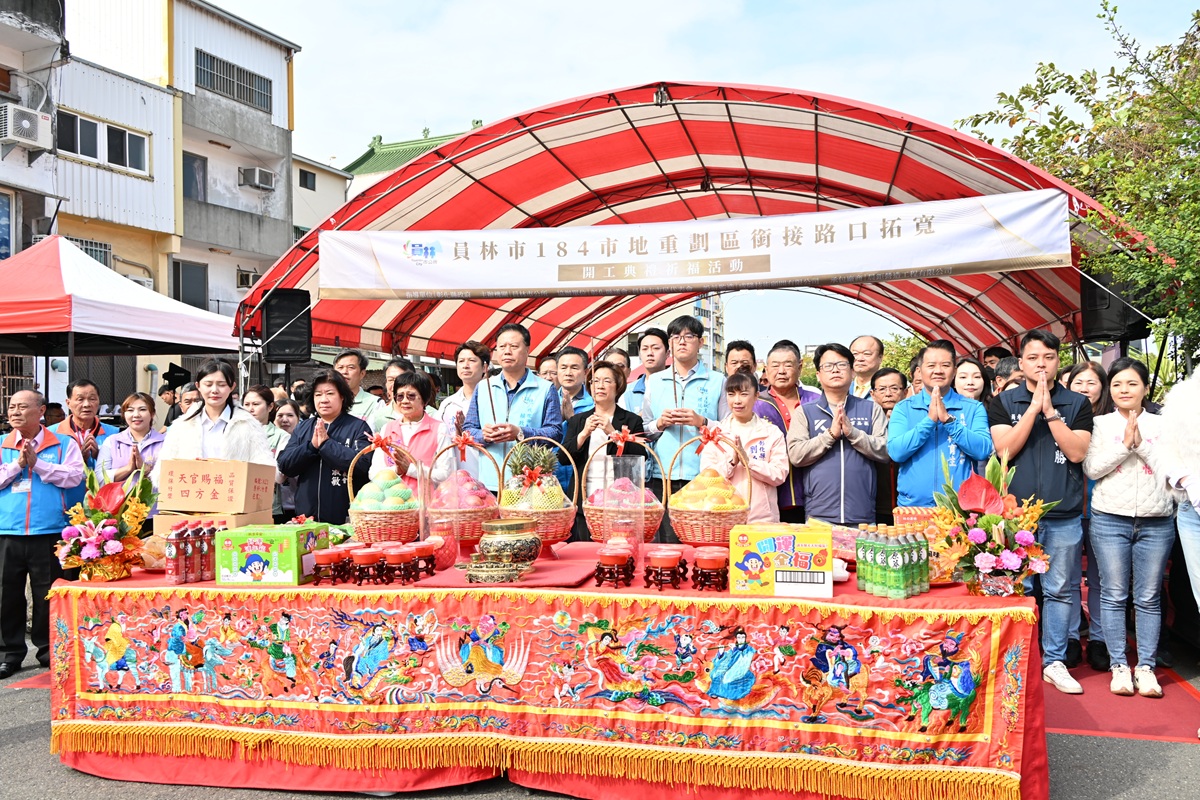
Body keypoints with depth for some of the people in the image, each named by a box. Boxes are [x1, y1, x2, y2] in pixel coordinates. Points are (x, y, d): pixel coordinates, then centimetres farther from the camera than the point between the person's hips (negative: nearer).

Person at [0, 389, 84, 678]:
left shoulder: (63, 444, 4)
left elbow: (74, 476, -9)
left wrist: (37, 463, -11)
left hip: (49, 532, -2)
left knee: (48, 594, 6)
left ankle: (48, 648, 20)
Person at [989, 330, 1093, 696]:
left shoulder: (1077, 404, 7)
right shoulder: (1003, 402, 6)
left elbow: (1077, 452, -5)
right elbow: (1005, 449, -7)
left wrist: (1050, 411, -10)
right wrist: (1034, 407, -10)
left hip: (1064, 515, 1)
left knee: (1059, 590, 5)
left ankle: (1054, 661, 16)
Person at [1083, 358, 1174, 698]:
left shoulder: (1161, 425, 8)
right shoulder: (1100, 424, 6)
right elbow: (1091, 468, -4)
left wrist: (1141, 445, -9)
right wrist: (1125, 444, -11)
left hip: (1156, 522, 1)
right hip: (1110, 519, -1)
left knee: (1149, 598, 3)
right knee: (1114, 595, 1)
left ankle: (1146, 666, 11)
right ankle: (1119, 666, 9)